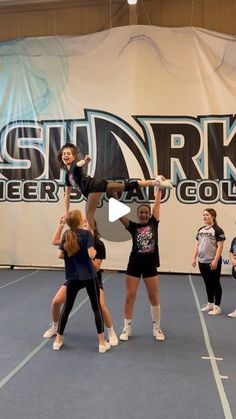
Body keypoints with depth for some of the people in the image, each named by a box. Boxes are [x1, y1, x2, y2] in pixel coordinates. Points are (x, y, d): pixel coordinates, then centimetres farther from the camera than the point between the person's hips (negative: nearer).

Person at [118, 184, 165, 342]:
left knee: (154, 297, 8)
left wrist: (160, 188, 1)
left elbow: (157, 203, 2)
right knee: (130, 297, 2)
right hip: (134, 265, 0)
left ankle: (157, 328, 24)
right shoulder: (133, 226, 0)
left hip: (150, 265, 1)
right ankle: (127, 328, 16)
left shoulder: (154, 223, 3)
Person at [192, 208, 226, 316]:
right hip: (202, 262, 7)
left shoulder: (217, 230, -10)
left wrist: (215, 261, -19)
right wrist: (194, 258, 7)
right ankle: (210, 303, 29)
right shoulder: (201, 230, 11)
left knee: (215, 284, 3)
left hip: (213, 262, -7)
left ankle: (217, 307, 12)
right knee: (208, 284, 16)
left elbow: (220, 246, -14)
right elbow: (197, 245, 14)